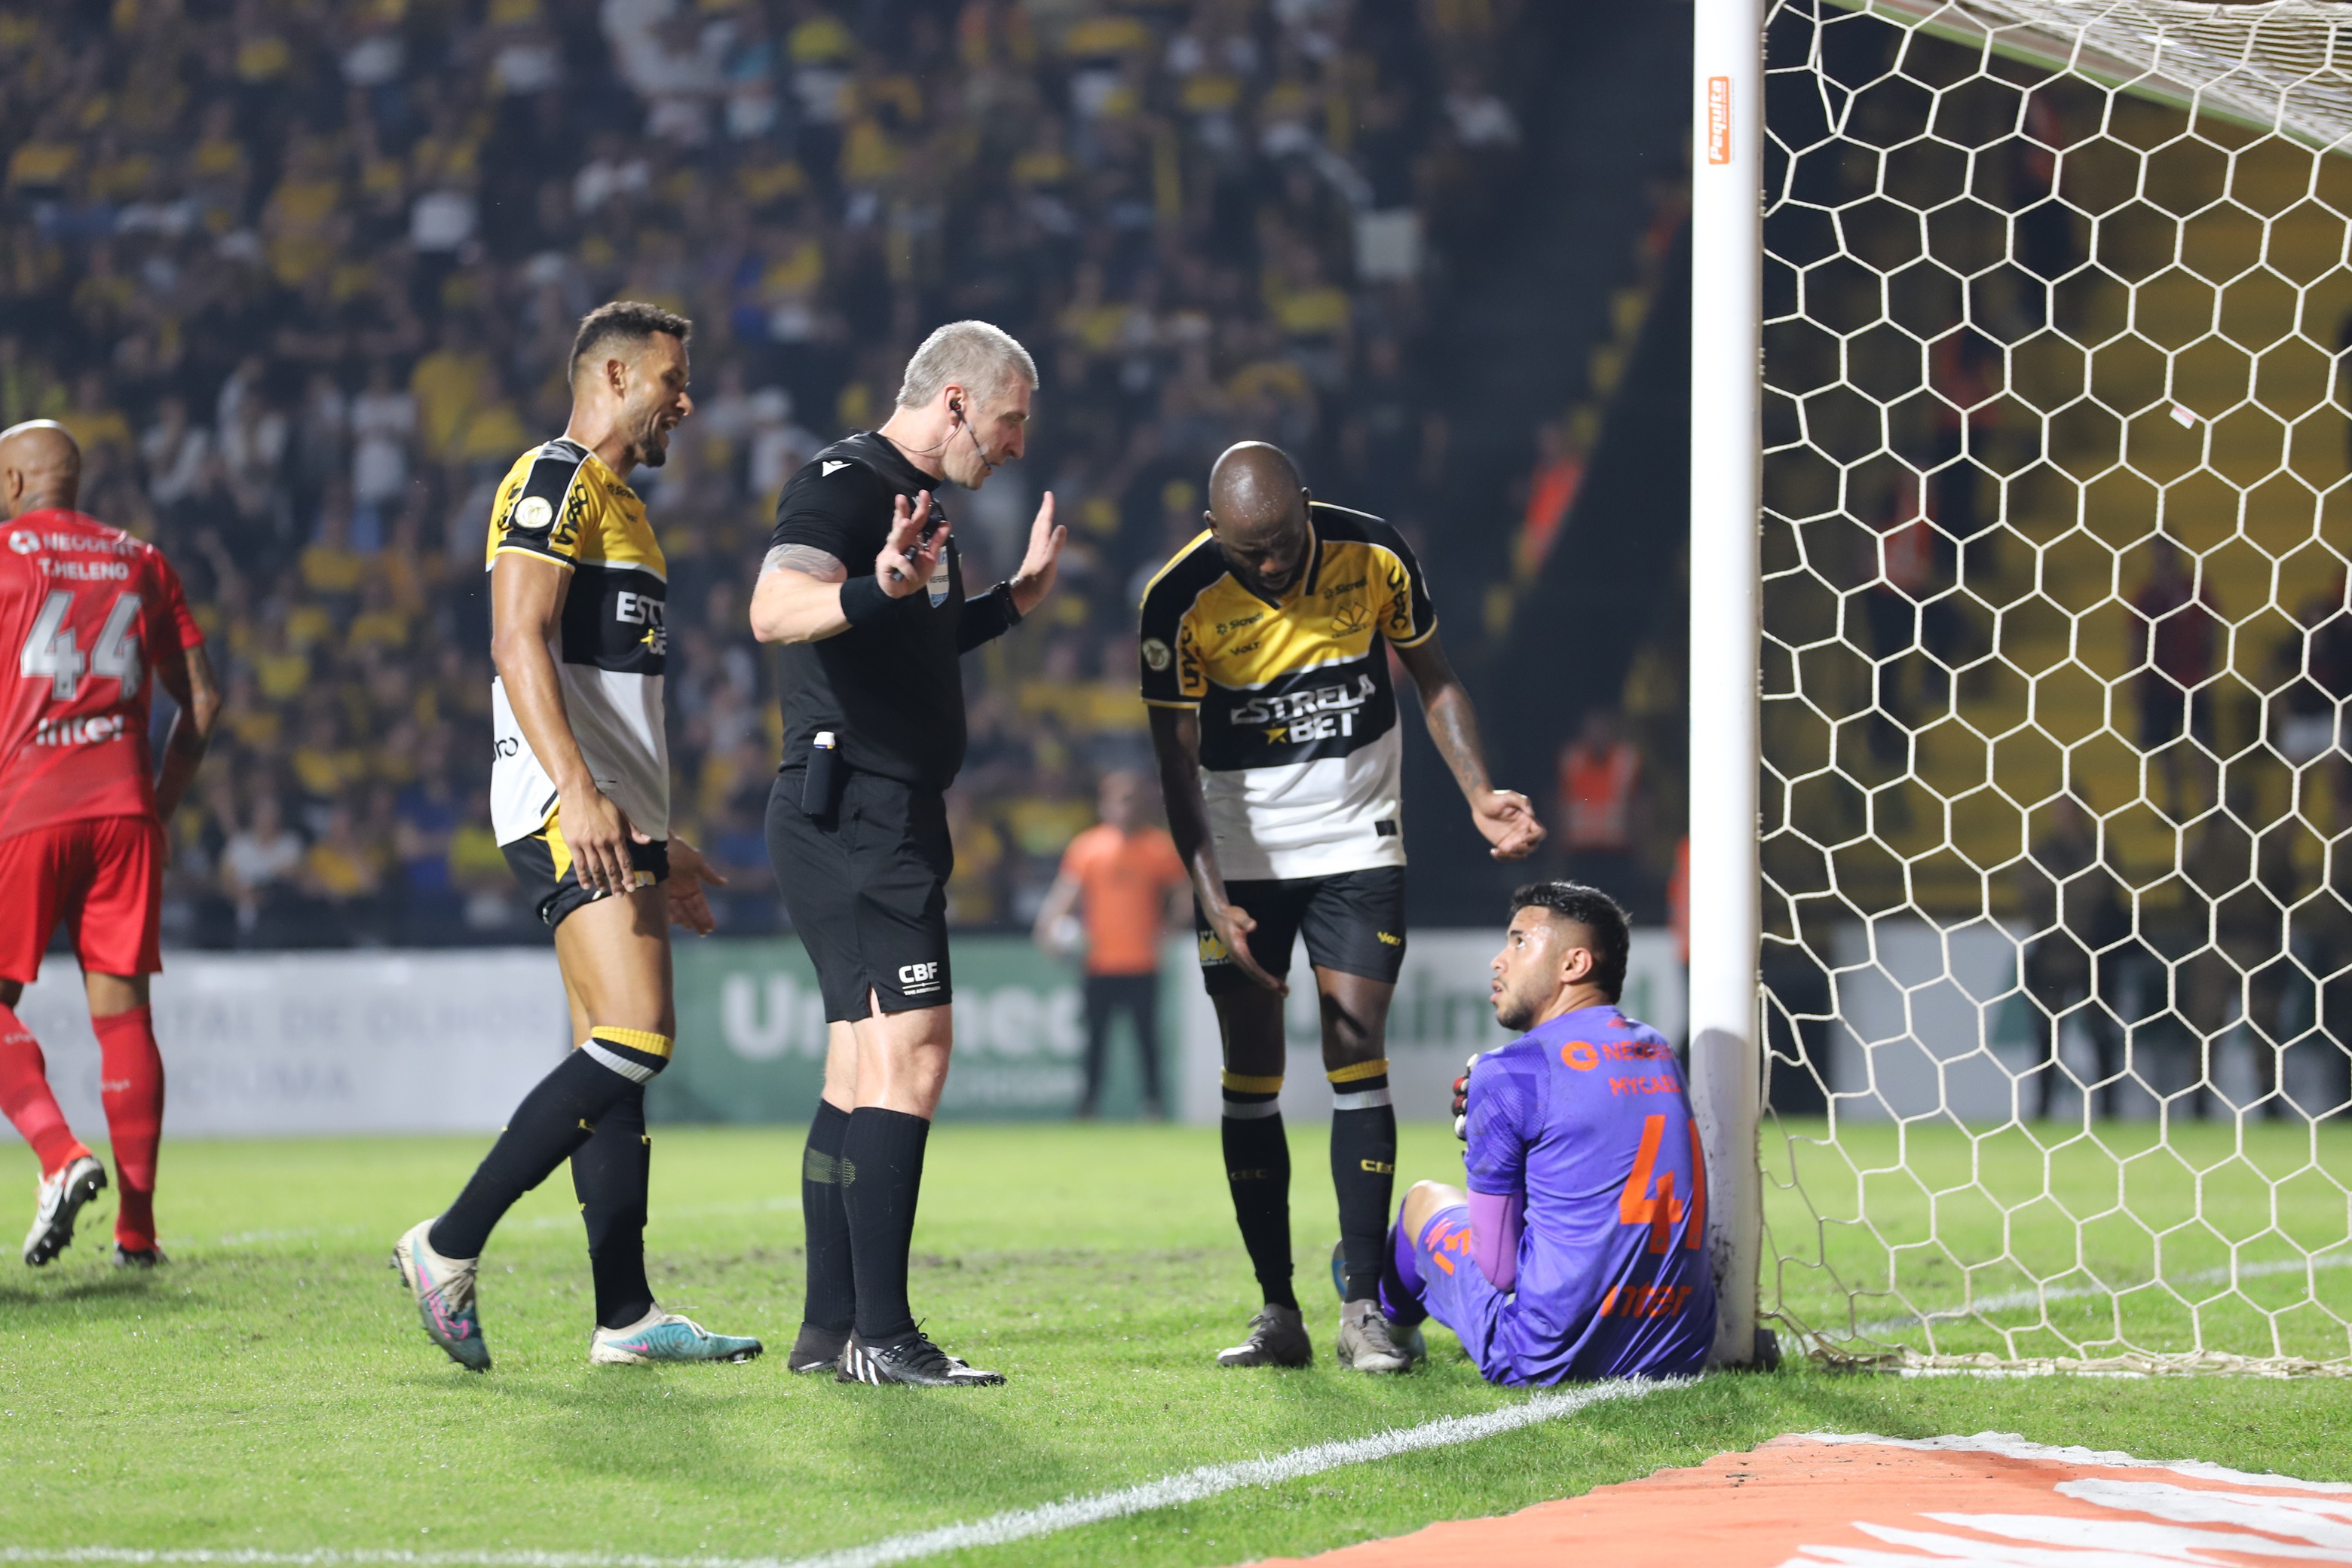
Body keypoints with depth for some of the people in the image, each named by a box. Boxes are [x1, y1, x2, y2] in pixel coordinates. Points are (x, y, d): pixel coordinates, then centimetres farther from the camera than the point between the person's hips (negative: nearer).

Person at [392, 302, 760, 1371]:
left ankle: (624, 1316, 4)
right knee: (634, 1041, -18)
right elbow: (519, 644, -18)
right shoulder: (555, 481, -6)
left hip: (614, 816, 10)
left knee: (620, 1056, 5)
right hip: (565, 807, -10)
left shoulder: (614, 500, 26)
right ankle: (450, 1248, -13)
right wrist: (581, 792, -27)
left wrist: (657, 841, 30)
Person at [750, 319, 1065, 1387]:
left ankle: (830, 1329, 16)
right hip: (853, 810, -11)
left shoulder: (914, 501, 19)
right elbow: (774, 612, -29)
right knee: (911, 1049, -16)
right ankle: (881, 1335, -19)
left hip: (891, 820, 11)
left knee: (863, 1072, 12)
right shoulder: (844, 484, -12)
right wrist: (877, 589, -46)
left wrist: (1011, 601, 30)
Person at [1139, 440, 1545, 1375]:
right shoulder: (1180, 602, -15)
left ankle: (1363, 1307, -7)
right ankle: (1278, 1312, 6)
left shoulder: (1374, 557, -10)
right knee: (1250, 1074, -1)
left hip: (1356, 842, 0)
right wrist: (1211, 895, -21)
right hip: (1240, 852, 0)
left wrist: (1478, 795, -8)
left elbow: (1434, 680, 5)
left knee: (1357, 1056, -8)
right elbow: (1177, 761, -12)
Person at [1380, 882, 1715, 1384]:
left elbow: (1498, 1269, -9)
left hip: (1548, 1358, -6)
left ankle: (1385, 1320, 53)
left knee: (1427, 1199, 21)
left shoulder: (1505, 1076, -11)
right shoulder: (1659, 1052, 10)